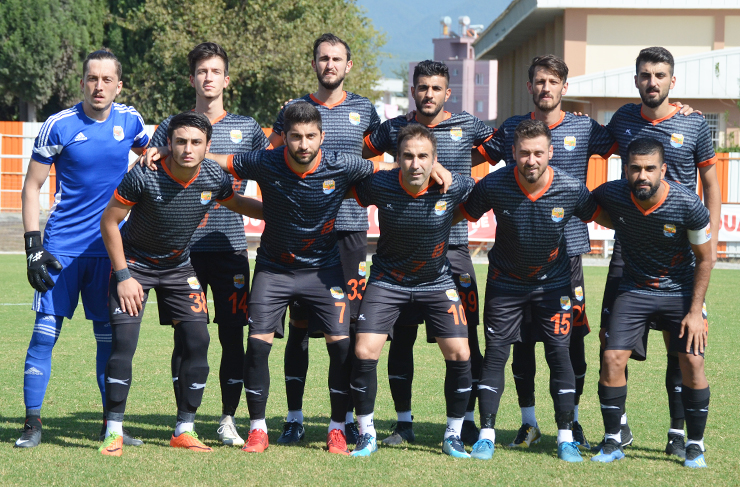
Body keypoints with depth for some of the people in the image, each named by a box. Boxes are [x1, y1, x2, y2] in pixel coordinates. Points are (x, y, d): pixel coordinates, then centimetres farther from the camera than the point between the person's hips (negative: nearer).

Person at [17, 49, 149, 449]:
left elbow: (148, 154, 26)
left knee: (110, 336, 6)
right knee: (45, 332, -5)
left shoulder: (129, 120, 2)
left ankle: (112, 423, 16)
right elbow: (31, 186, -4)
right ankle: (32, 422, 2)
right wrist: (33, 247, -9)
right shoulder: (59, 126, -9)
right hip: (62, 246, -3)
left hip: (109, 247, 3)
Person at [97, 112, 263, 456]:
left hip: (179, 266, 4)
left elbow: (237, 203, 9)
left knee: (197, 342, -6)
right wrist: (124, 275, -16)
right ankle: (114, 432, -6)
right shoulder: (143, 177, -27)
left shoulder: (214, 178, -15)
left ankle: (184, 431, 6)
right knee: (124, 341, -16)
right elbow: (109, 222, -15)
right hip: (134, 263, -4)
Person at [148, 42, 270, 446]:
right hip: (184, 248, -1)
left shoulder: (247, 128, 11)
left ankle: (228, 419, 10)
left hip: (230, 246, 1)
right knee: (186, 337, 1)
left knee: (233, 336, 0)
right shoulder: (171, 127, 7)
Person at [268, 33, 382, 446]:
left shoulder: (364, 110, 10)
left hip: (351, 229, 1)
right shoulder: (294, 109, 6)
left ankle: (348, 417, 8)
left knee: (350, 325, 1)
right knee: (299, 325, 0)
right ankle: (295, 418, 6)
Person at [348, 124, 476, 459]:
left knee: (460, 355, -8)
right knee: (364, 353, -13)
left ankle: (453, 436, 11)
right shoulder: (379, 186, -20)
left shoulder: (452, 187, -19)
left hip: (437, 281, 1)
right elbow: (347, 193, 1)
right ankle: (366, 435, 7)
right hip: (388, 279, -1)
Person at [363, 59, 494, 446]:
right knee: (401, 337, 3)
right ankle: (403, 423, 12)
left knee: (465, 337, -3)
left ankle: (467, 421, 6)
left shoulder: (467, 127, 4)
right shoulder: (394, 129, 7)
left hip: (453, 246, -1)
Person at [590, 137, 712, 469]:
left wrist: (695, 311, -11)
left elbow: (704, 258, -10)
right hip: (634, 289, 2)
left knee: (692, 361, -11)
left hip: (680, 291, -1)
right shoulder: (611, 196, -18)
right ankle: (612, 443, 4)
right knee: (612, 358, -11)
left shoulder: (687, 203, -23)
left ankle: (695, 446, 6)